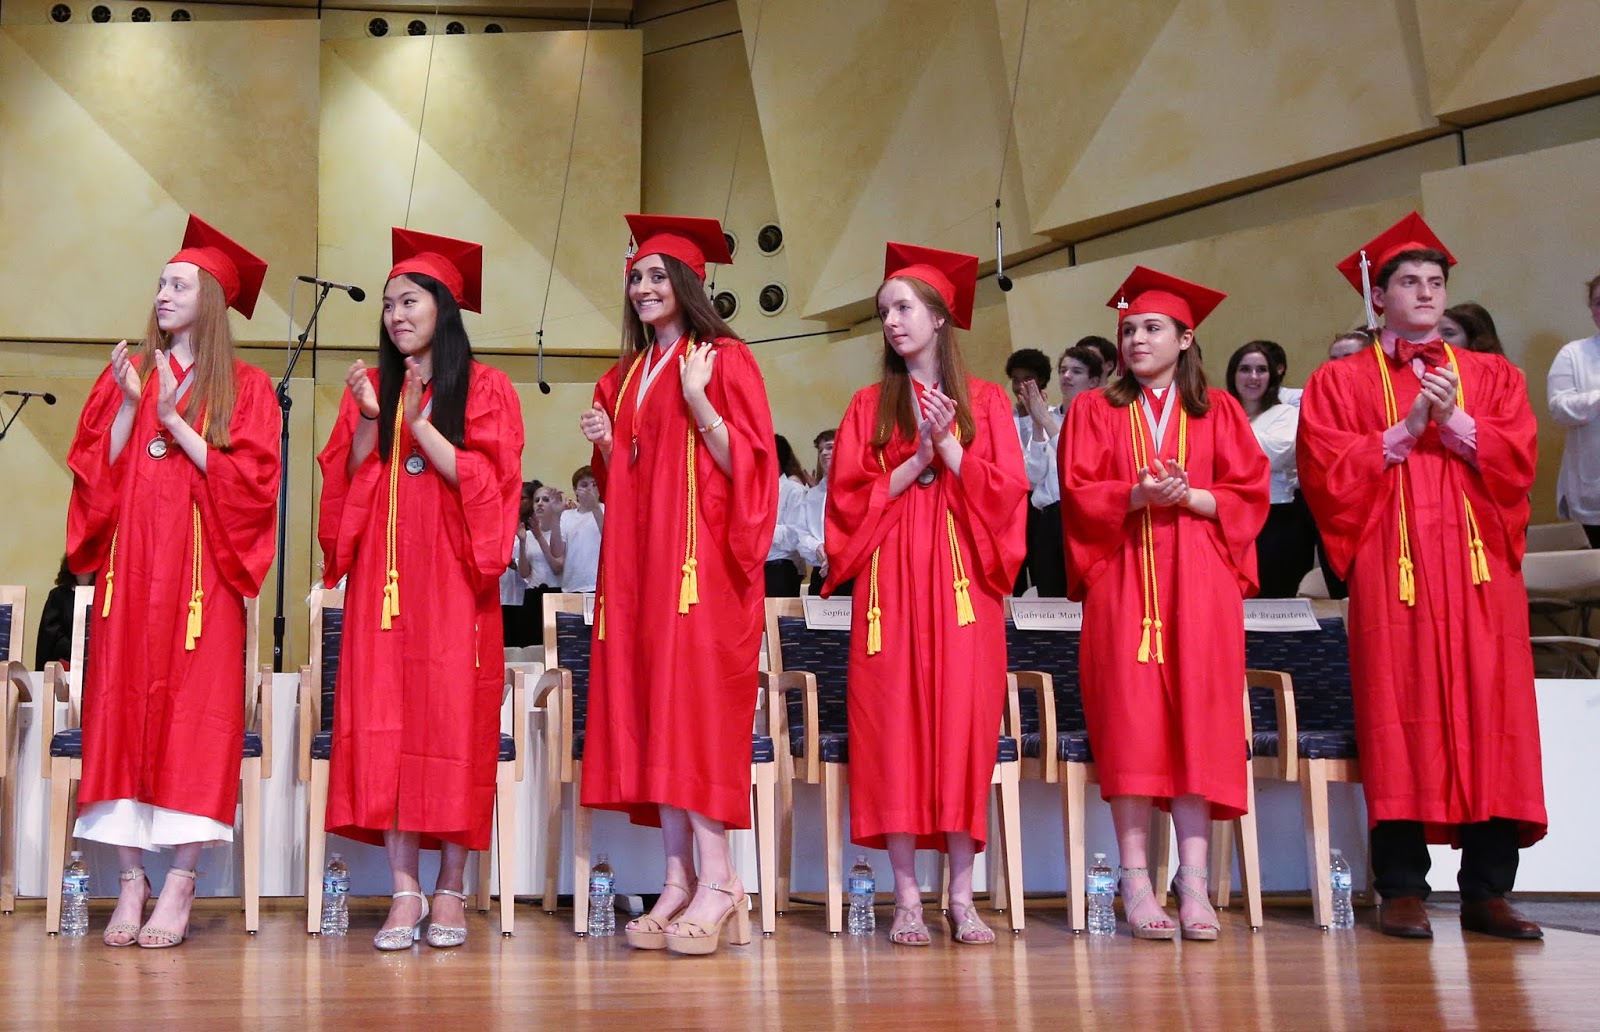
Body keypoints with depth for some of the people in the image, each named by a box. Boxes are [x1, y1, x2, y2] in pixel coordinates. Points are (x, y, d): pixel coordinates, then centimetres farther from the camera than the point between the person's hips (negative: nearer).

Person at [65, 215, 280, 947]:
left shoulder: (245, 387, 6)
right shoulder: (127, 373, 15)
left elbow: (249, 480, -5)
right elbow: (94, 471, 7)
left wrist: (174, 422, -10)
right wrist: (129, 405, -6)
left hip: (199, 572, -3)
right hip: (128, 568, 3)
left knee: (194, 715, -7)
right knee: (121, 709, -3)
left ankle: (179, 886, -6)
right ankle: (131, 881, 0)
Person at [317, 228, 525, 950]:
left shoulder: (483, 387, 4)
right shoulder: (369, 388, 15)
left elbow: (488, 480, -6)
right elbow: (347, 483, 9)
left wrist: (419, 425, -12)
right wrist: (370, 421, -5)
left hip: (452, 580, -3)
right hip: (383, 581, 3)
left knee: (453, 722, -5)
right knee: (385, 724, -4)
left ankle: (451, 889, 2)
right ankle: (404, 889, -2)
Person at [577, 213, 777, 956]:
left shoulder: (723, 360, 0)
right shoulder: (624, 377, 20)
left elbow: (747, 464, -8)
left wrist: (698, 404, -20)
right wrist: (604, 445, 5)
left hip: (699, 555, -7)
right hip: (636, 555, 7)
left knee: (694, 700, -13)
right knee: (647, 706, 1)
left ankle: (718, 880, -10)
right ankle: (678, 881, 4)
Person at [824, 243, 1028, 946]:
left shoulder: (984, 402, 12)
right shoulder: (870, 406, 13)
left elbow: (1005, 492, 1)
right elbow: (849, 498, 3)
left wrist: (949, 445, -8)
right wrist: (917, 459, -7)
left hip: (962, 579, 0)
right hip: (892, 579, 1)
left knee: (964, 719, -6)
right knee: (893, 722, -6)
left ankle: (962, 895, -2)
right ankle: (906, 896, -2)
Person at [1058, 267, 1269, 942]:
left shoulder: (1218, 410, 14)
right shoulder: (1094, 410, 13)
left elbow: (1249, 494, 5)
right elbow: (1078, 494, 1)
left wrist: (1190, 495, -12)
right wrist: (1137, 494, -16)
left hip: (1199, 581, 1)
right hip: (1122, 579, 0)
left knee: (1197, 721, -8)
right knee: (1131, 721, -9)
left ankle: (1194, 884, -8)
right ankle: (1136, 884, -8)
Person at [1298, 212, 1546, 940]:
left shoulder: (1492, 376, 18)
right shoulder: (1341, 381, 11)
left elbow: (1517, 458, 4)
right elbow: (1325, 470, -3)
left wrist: (1452, 422, -8)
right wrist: (1406, 429, -9)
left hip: (1479, 566, 2)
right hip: (1392, 568, -2)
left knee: (1489, 717, -3)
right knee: (1402, 719, -6)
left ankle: (1488, 891, 2)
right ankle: (1403, 890, -2)